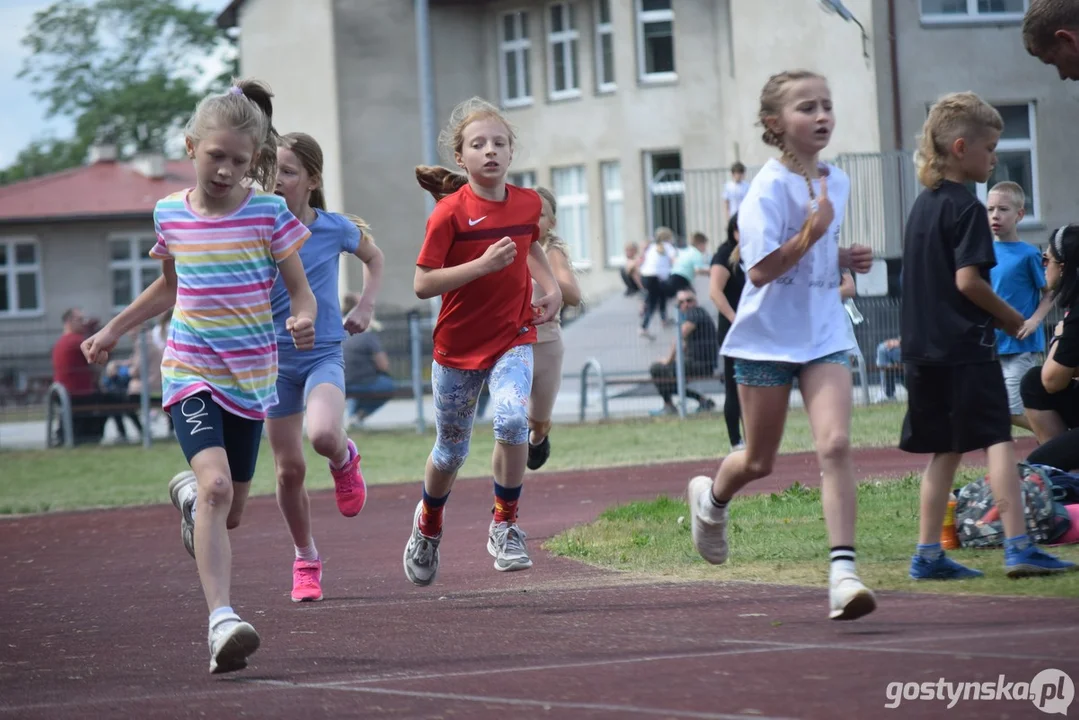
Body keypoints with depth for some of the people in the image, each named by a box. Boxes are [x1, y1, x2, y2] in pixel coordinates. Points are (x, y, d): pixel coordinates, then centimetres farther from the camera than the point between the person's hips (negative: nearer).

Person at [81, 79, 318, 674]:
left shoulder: (268, 213, -5)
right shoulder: (170, 213, 2)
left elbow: (300, 290, -1)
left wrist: (303, 319, -23)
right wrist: (113, 330, 22)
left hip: (250, 375, 1)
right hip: (190, 372, -1)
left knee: (229, 511, 12)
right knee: (216, 486, -23)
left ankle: (189, 494, 50)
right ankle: (221, 620, -28)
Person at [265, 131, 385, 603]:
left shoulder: (336, 229, -5)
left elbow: (374, 258, 16)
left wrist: (366, 306, 3)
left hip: (324, 355, -1)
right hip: (274, 357, 1)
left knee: (323, 435, -30)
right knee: (289, 469, 4)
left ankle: (344, 460, 8)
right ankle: (305, 560, 24)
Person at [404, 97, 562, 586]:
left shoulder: (528, 203, -1)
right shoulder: (450, 212, -15)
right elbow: (422, 284, -19)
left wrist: (552, 288, 8)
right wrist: (484, 264, -26)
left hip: (513, 339, 2)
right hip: (458, 344, -2)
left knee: (512, 420, -26)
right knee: (451, 450, 12)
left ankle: (505, 526, -7)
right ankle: (428, 525, 43)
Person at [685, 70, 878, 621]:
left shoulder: (836, 182, 8)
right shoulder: (769, 188, -14)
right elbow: (761, 269, -21)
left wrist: (846, 259, 6)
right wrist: (810, 234, -28)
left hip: (823, 333, 4)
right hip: (768, 334, -4)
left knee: (834, 444, -16)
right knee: (760, 461, 10)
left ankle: (843, 573, -20)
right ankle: (711, 498, 45)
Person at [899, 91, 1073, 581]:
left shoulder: (923, 205, 15)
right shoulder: (966, 208, -12)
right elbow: (968, 279, -19)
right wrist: (1011, 318, -6)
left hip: (923, 347, 8)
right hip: (966, 346, -8)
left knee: (945, 451, 12)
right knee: (997, 441, -8)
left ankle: (927, 555, 11)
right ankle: (1018, 546, -15)